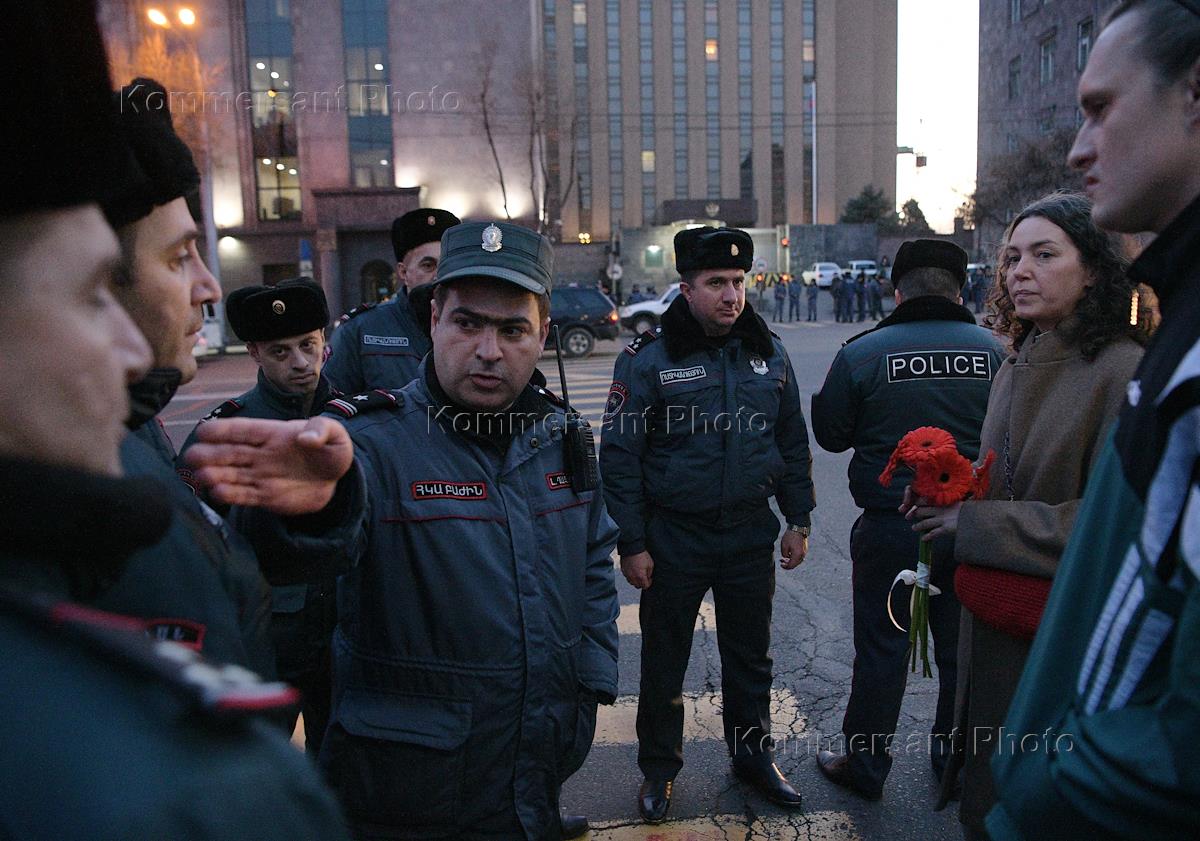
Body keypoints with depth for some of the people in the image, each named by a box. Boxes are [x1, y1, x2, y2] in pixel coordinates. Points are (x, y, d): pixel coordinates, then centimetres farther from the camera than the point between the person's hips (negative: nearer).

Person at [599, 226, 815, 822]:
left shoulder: (768, 353, 3)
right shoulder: (649, 359, -10)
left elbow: (793, 442, 11)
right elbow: (620, 456, -9)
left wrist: (798, 519, 8)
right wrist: (631, 544, -10)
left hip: (751, 534, 4)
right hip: (674, 538, -3)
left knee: (750, 655, 18)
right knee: (664, 661, 12)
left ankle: (752, 753, 39)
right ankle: (659, 768, 31)